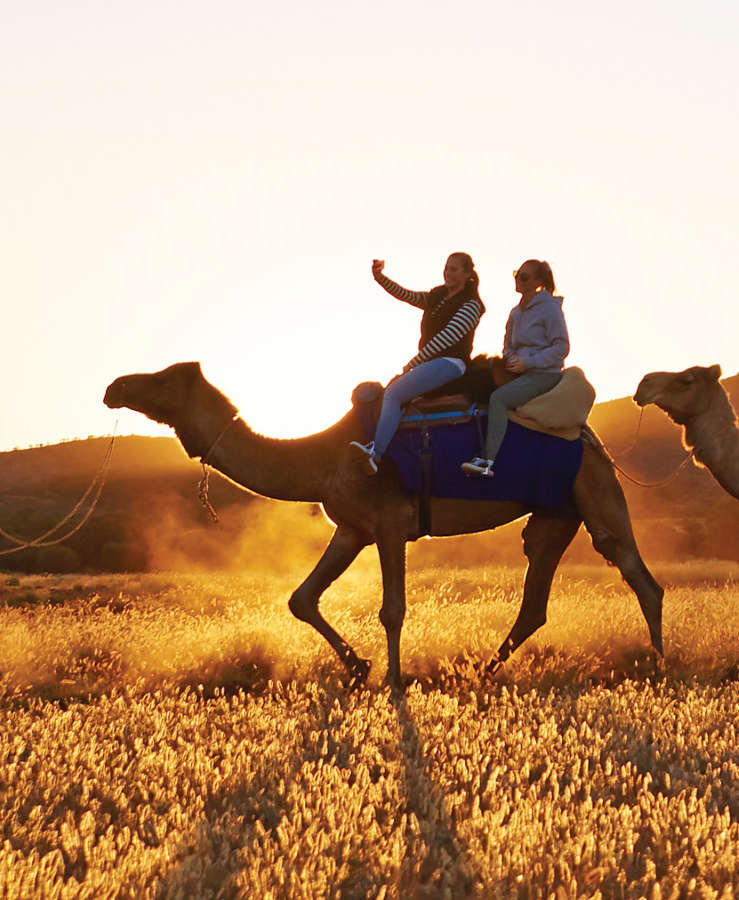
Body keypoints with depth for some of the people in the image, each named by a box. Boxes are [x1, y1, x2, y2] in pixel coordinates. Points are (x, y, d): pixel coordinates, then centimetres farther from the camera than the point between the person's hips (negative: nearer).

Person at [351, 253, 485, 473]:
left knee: (394, 393, -23)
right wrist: (379, 275, -3)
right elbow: (404, 294, 13)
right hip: (429, 362, 8)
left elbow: (447, 338, -15)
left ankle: (374, 454, -28)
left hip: (450, 362, -8)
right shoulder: (435, 297, 19)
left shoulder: (471, 304, -6)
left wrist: (413, 362, -15)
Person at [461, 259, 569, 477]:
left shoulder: (549, 307, -7)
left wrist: (528, 362, -17)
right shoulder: (516, 312, 16)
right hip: (523, 372, 9)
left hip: (544, 375, -8)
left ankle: (488, 461, -33)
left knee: (498, 398, -27)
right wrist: (511, 358, 1)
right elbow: (508, 344, 26)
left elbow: (561, 347, -11)